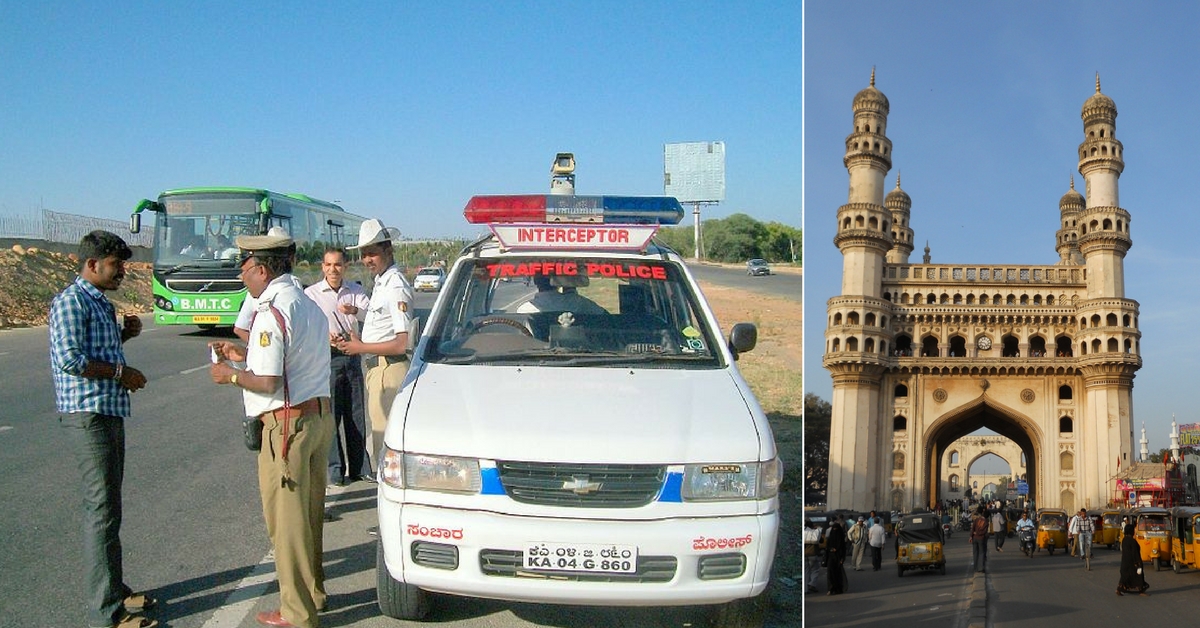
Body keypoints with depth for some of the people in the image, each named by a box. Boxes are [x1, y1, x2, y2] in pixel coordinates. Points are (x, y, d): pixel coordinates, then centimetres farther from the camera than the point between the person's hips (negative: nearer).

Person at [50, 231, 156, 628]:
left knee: (107, 507, 16)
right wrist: (120, 372, -14)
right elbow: (70, 359, -21)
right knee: (102, 510, -8)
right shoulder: (71, 301, -12)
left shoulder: (101, 303, 17)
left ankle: (113, 591, 27)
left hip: (109, 414, 10)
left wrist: (124, 334, 11)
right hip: (88, 414, -10)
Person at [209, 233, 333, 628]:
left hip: (287, 424, -9)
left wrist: (231, 376, -4)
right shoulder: (309, 305, 13)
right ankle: (314, 592, 30)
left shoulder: (272, 311, -17)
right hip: (320, 415, 9)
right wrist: (244, 354, 21)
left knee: (286, 518, 1)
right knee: (310, 514, 18)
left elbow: (269, 381, -22)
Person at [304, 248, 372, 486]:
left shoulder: (355, 291, 9)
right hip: (326, 359, -3)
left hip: (352, 357, 3)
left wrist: (356, 310, -29)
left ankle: (360, 467, 17)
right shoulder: (311, 293, 0)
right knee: (330, 415, -3)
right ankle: (334, 469, 5)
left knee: (356, 414, 9)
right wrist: (326, 338, -26)